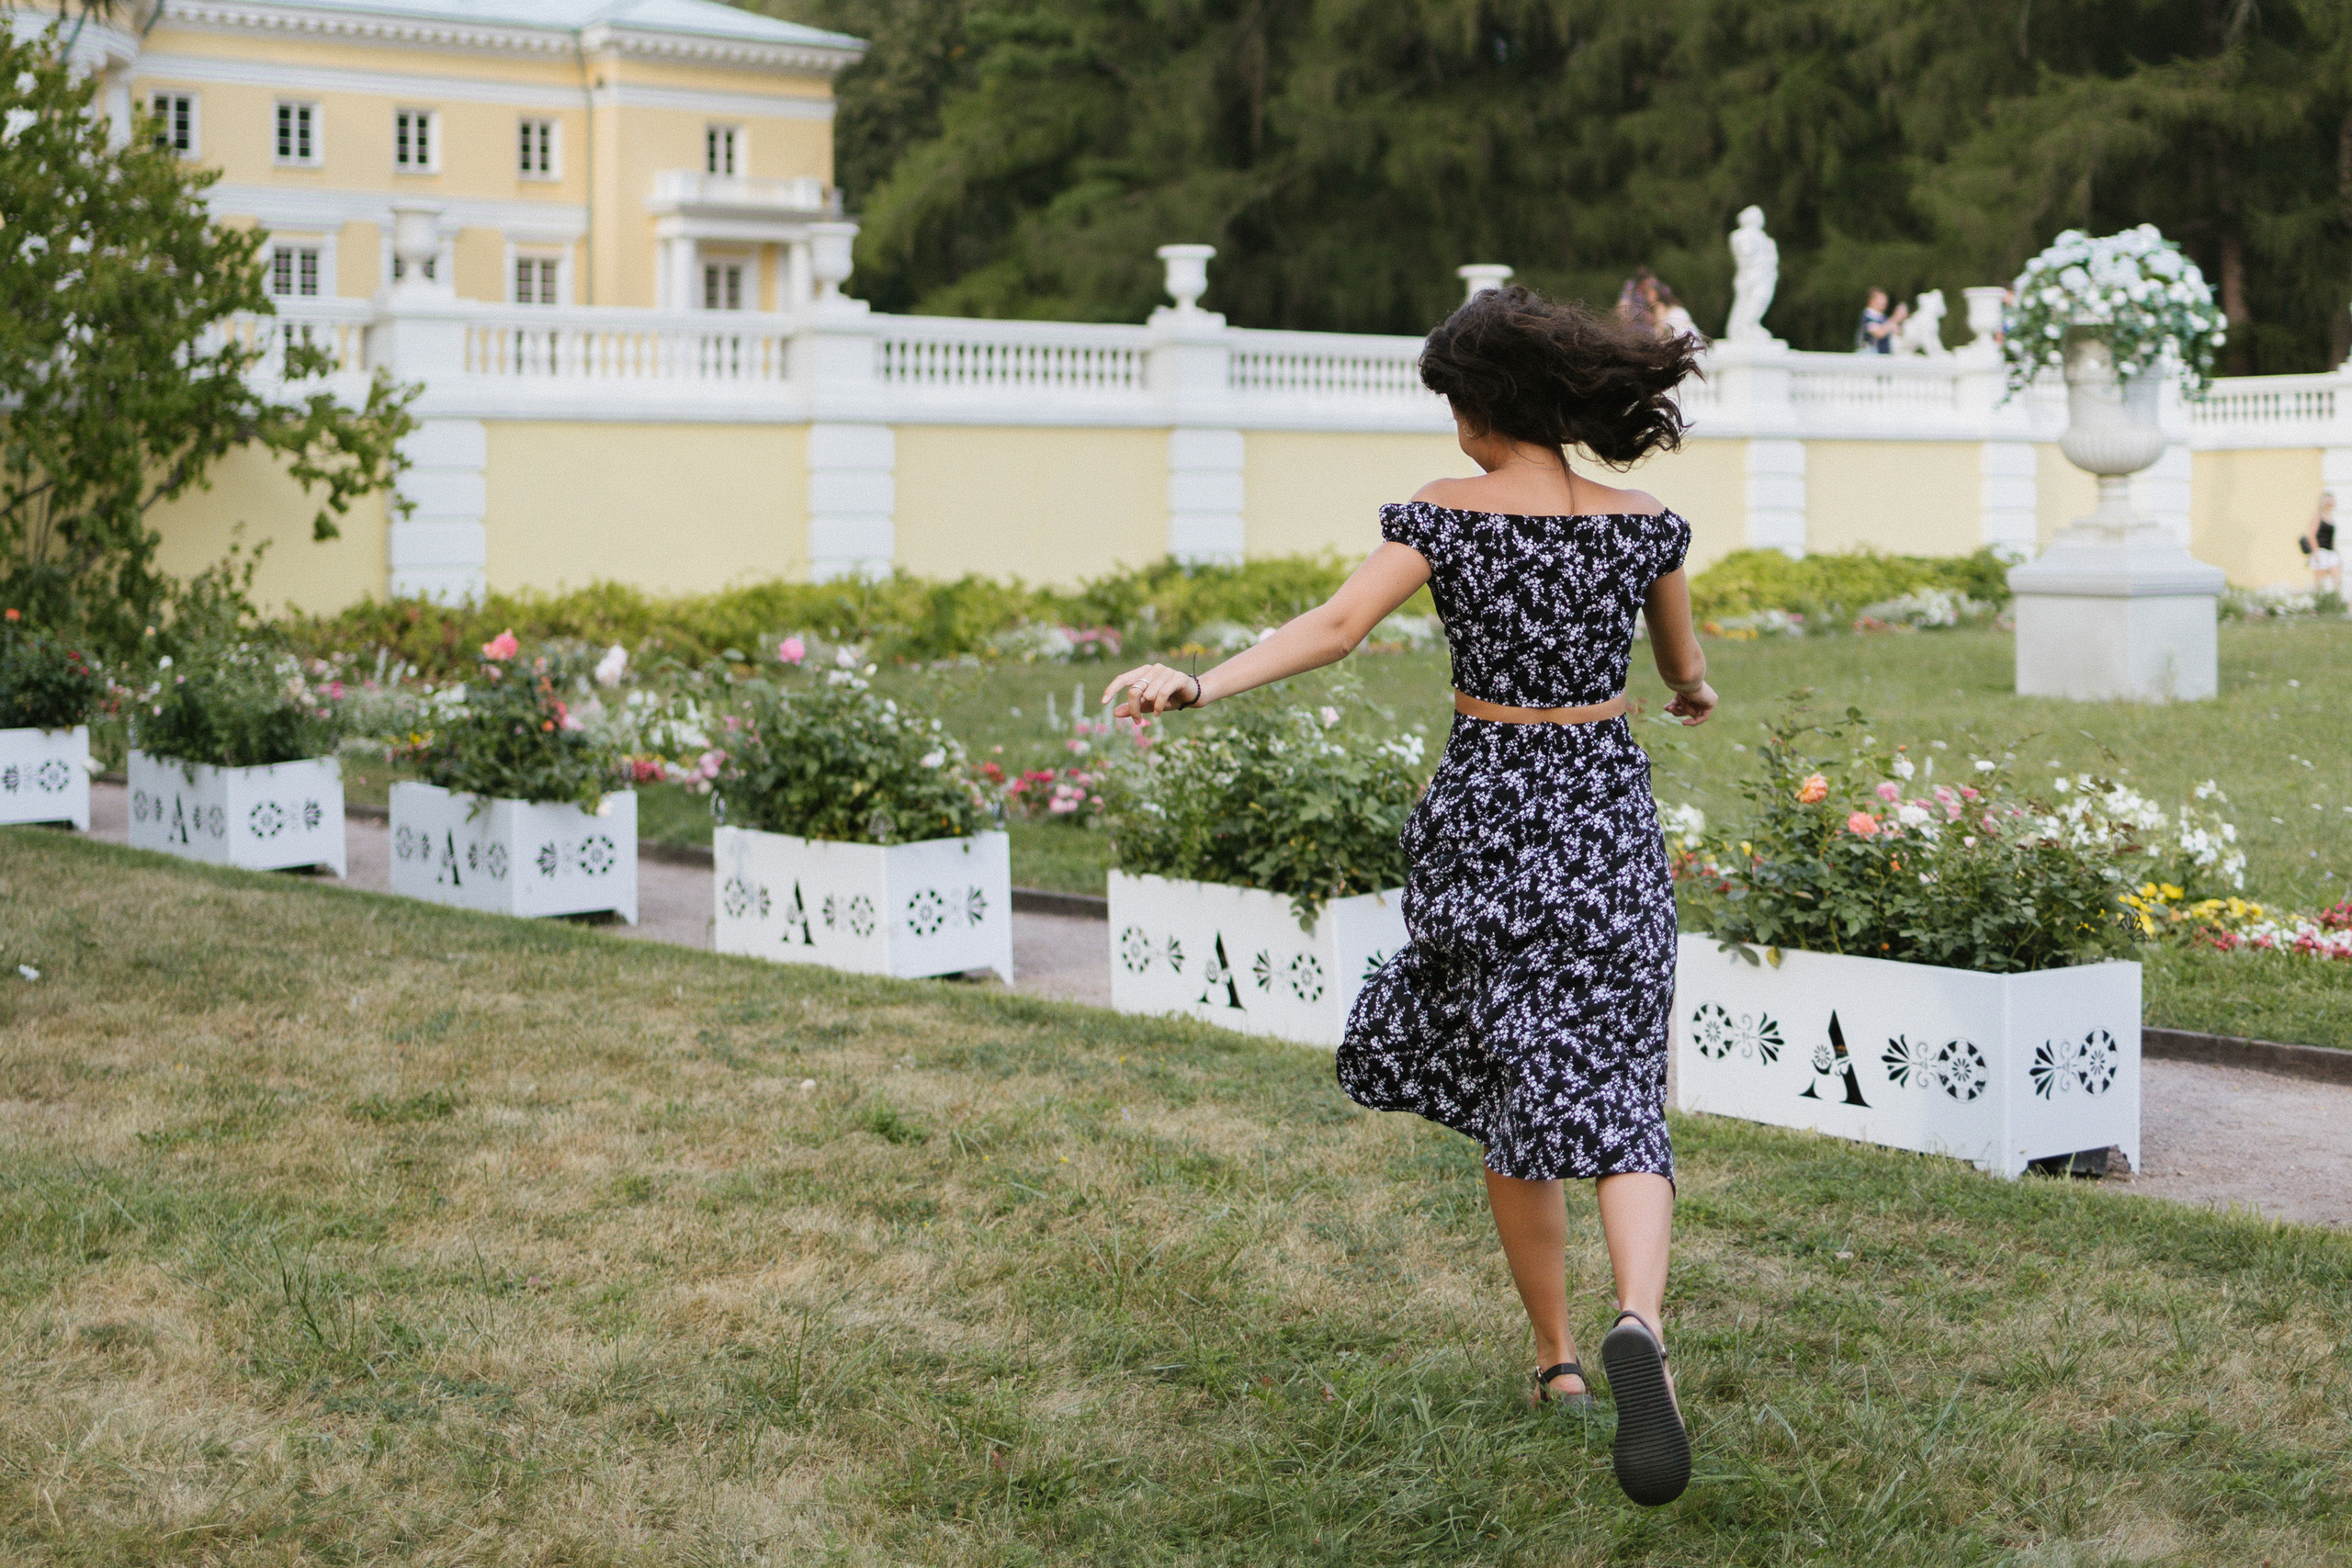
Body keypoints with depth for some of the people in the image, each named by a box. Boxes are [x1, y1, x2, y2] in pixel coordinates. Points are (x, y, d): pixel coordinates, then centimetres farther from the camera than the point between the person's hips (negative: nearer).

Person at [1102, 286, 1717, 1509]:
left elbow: (1334, 628, -21)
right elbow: (1685, 669, 16)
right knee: (1613, 1097, -4)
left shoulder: (1445, 514, -8)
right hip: (1605, 813, 1)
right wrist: (1693, 693, 39)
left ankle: (1557, 1357, 23)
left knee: (1510, 1091, 14)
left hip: (1481, 811, -1)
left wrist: (1200, 686, -24)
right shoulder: (1642, 526, 0)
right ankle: (1638, 1325, -31)